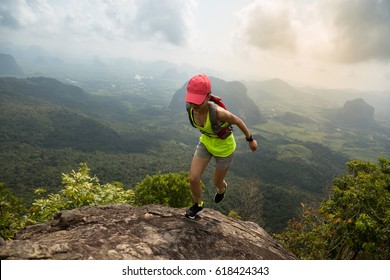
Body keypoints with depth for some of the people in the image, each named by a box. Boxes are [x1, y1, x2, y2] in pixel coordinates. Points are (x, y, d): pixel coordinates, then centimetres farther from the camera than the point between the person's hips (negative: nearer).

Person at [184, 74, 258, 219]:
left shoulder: (218, 112, -40)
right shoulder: (190, 108, -23)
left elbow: (237, 121, -21)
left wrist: (250, 140, -6)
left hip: (224, 148, -4)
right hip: (205, 143, 4)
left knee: (217, 182, 17)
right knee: (193, 178, -1)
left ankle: (222, 188, 59)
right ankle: (198, 204, 31)